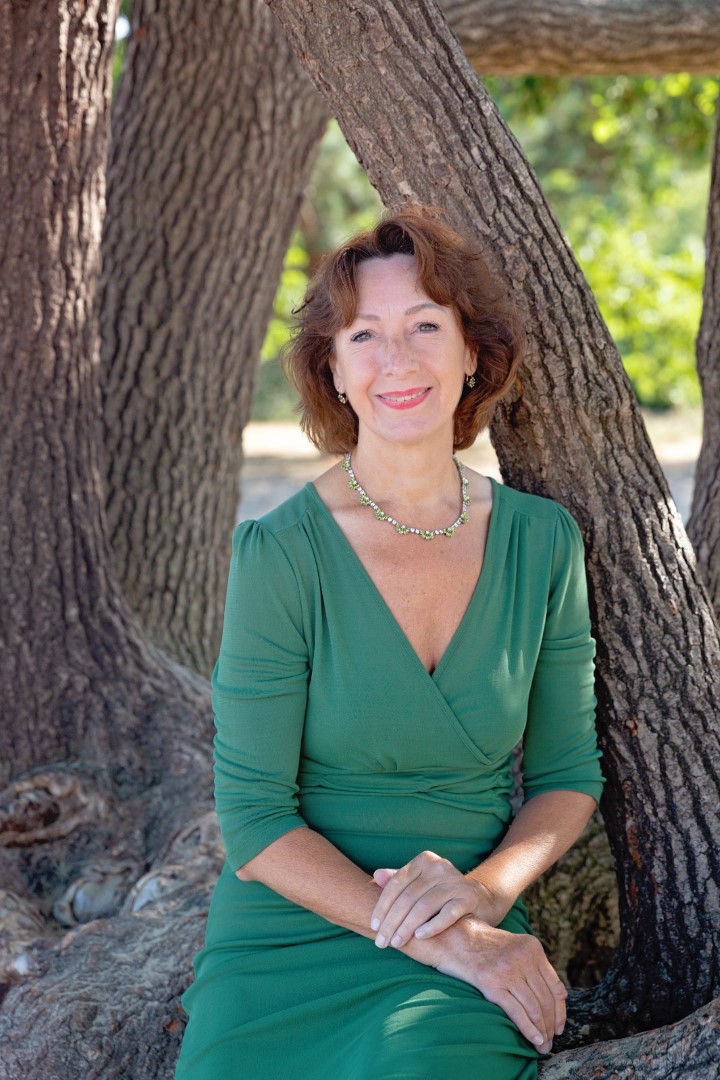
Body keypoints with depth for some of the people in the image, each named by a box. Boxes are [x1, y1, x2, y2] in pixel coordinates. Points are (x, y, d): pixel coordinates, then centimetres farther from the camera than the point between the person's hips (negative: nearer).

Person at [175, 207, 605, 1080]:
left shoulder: (542, 541, 2)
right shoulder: (280, 554, -9)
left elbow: (566, 775, 9)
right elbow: (255, 820, -8)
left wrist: (485, 888, -11)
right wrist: (431, 935, -17)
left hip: (475, 940, 1)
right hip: (292, 936, -1)